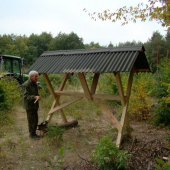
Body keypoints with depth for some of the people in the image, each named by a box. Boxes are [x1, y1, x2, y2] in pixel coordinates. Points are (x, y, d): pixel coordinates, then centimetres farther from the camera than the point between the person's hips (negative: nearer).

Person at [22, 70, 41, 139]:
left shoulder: (35, 83, 8)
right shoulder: (26, 85, -19)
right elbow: (25, 96, -25)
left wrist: (38, 96, -1)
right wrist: (34, 97, -37)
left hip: (34, 105, 8)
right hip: (29, 106, -8)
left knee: (35, 120, 14)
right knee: (31, 120, 0)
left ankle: (34, 133, 28)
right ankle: (31, 134, 14)